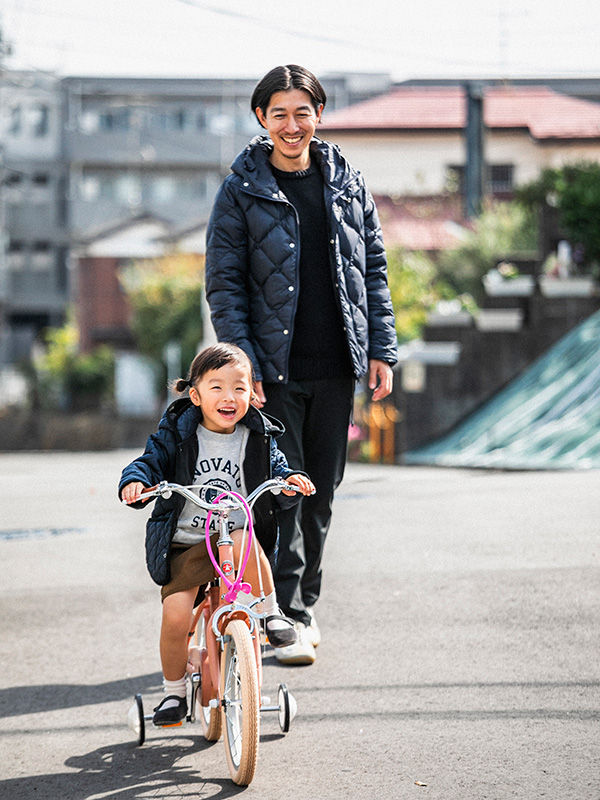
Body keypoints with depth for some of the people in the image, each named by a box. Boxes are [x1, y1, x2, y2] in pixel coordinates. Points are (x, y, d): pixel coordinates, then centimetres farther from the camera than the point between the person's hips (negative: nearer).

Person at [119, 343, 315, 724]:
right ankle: (174, 691, 10)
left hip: (238, 531, 0)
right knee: (175, 617, -14)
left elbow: (275, 468, 8)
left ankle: (270, 611, -14)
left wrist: (291, 480, -15)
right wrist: (135, 481, -24)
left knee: (243, 542, -37)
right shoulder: (177, 433, -2)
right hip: (183, 545, 0)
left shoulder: (258, 437, 3)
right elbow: (152, 461, -2)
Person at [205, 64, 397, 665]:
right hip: (273, 368, -4)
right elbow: (224, 284, -4)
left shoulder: (347, 184, 8)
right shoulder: (241, 192, -3)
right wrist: (242, 364, -13)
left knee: (320, 494, 10)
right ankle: (287, 620, -2)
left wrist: (381, 350, 4)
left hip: (336, 367, 4)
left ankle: (304, 603, 23)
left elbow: (373, 270, 12)